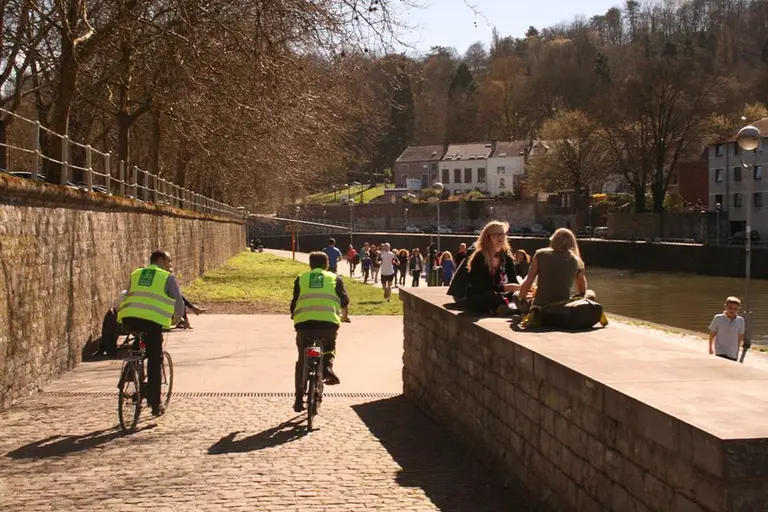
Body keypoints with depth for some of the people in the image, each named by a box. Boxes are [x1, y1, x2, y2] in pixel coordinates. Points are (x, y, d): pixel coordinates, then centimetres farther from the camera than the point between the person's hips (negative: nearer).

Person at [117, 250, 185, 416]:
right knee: (154, 364, 8)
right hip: (152, 321, -4)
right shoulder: (168, 278, 13)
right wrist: (177, 319, 34)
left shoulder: (135, 274, 26)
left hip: (128, 319, 4)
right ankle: (155, 405, 12)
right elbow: (178, 302, 15)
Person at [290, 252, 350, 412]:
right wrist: (345, 315, 34)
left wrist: (295, 317, 36)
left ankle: (299, 399, 16)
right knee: (329, 347, 30)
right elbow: (344, 299, 15)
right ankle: (327, 366, 0)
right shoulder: (335, 278, 20)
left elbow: (294, 303, 18)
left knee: (302, 360, 16)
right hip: (329, 321, 0)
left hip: (304, 321, 1)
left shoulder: (301, 279, 21)